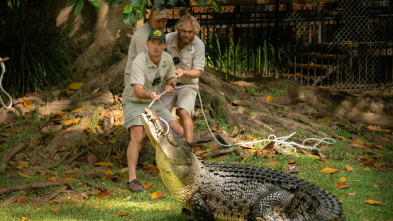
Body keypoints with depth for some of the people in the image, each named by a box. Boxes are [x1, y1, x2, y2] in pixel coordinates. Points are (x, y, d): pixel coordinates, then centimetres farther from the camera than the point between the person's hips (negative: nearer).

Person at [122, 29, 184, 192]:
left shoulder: (167, 59, -7)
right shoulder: (139, 62, -28)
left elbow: (171, 77, 13)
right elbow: (138, 91, -40)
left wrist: (170, 85, -11)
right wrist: (149, 95, -62)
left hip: (154, 103, 7)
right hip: (134, 102, -7)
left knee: (179, 132, 0)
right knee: (137, 136, -29)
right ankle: (132, 180, -31)